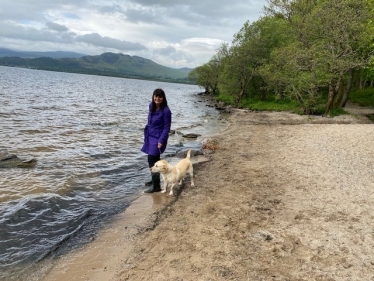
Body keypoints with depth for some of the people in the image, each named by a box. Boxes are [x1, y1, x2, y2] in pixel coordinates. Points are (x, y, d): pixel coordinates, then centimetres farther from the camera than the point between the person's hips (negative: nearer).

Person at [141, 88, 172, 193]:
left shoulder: (166, 111, -16)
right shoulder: (151, 106, 5)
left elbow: (167, 128, -15)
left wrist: (161, 141, -22)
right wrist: (146, 135, 21)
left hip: (158, 138, -7)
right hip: (150, 136, 7)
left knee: (152, 160, -10)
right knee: (153, 160, 16)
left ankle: (156, 186, -4)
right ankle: (155, 179, 32)